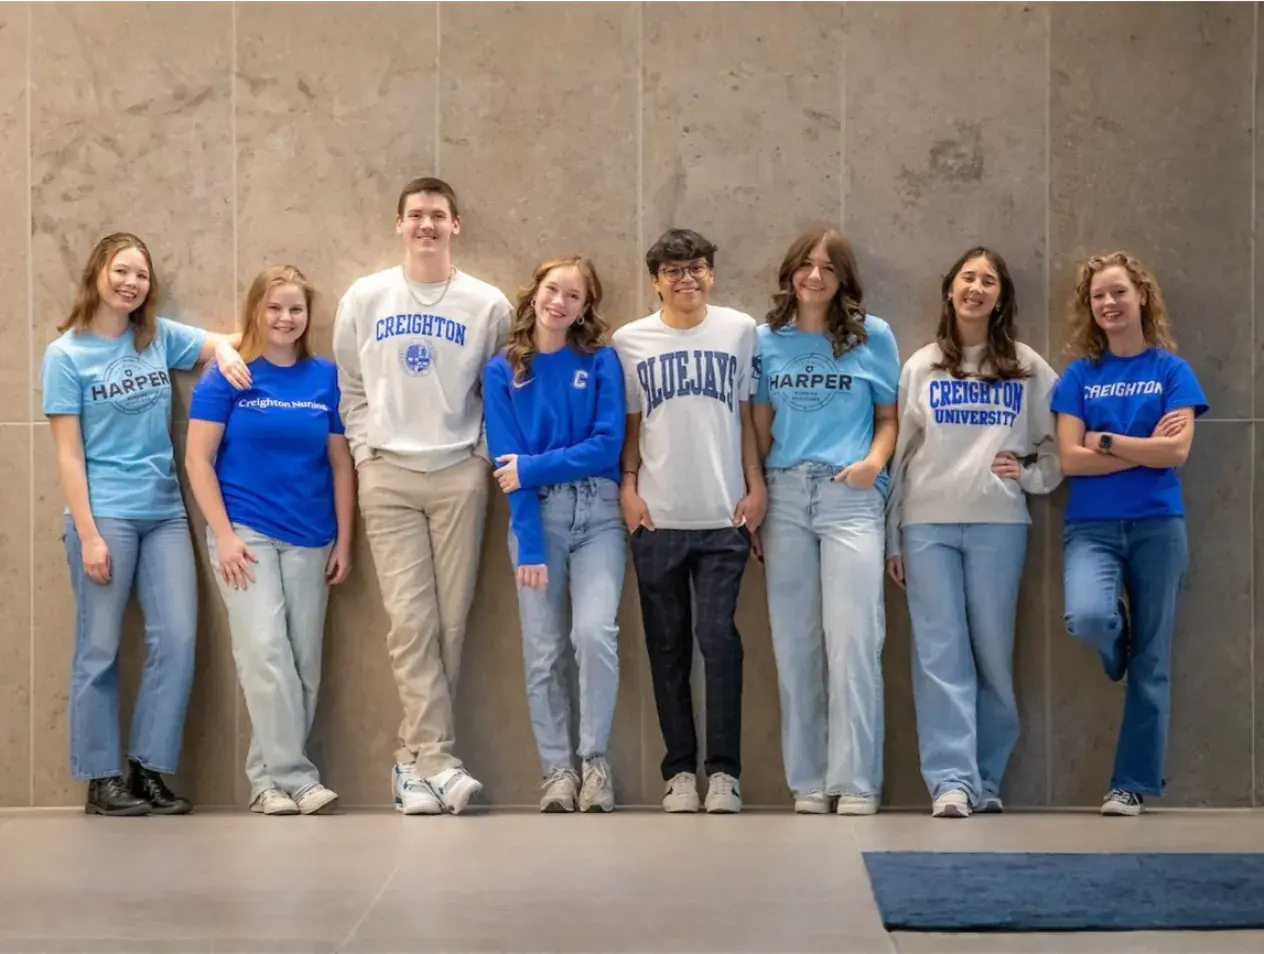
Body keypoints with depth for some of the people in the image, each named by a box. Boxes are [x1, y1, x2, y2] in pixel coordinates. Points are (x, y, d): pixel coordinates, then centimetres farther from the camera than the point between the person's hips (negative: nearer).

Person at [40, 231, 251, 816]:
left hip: (165, 513, 5)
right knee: (100, 650, 1)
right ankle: (101, 780, 10)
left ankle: (148, 769, 10)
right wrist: (87, 534, -13)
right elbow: (68, 454, -6)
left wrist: (224, 351, -12)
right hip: (104, 515, -4)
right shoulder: (66, 355, -2)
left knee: (177, 641, 0)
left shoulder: (159, 336, 9)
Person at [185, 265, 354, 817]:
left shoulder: (326, 377, 4)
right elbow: (198, 459, -4)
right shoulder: (228, 375, -3)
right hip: (246, 532, -3)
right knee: (265, 652, -12)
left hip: (311, 539, 3)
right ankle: (294, 776, -4)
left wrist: (344, 541, 5)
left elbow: (341, 463, 8)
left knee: (304, 663, 4)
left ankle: (268, 775, 15)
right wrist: (224, 535, -11)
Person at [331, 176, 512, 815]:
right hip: (387, 475, 0)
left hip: (459, 475, 0)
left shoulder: (487, 304, 4)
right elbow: (351, 387, 12)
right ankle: (437, 759, -9)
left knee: (450, 623, 0)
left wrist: (483, 452, -2)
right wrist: (365, 448, 2)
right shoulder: (365, 298, 7)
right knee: (411, 620, -9)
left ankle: (414, 759, 10)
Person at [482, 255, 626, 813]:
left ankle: (595, 761, -2)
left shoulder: (601, 362, 3)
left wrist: (533, 467, -13)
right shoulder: (503, 372, 3)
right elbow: (508, 464, -2)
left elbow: (607, 444, -7)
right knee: (542, 652, 1)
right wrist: (529, 544, -10)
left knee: (594, 632, -17)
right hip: (536, 517, 1)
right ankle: (557, 770, 12)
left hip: (597, 513, -1)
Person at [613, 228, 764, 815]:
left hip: (724, 514, -1)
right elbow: (630, 423, 10)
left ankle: (724, 770, 0)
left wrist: (756, 485, 2)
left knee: (717, 635, -8)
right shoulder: (630, 341, 7)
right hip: (656, 518, 1)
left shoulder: (739, 331, 7)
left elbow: (748, 414, 8)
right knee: (667, 644, 5)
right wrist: (627, 486, -1)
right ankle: (680, 770, 12)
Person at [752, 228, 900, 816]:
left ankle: (856, 783, -4)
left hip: (851, 498, -3)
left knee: (852, 640, -9)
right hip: (784, 497, 3)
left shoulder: (873, 336, 5)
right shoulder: (767, 340, 10)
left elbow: (890, 415, 8)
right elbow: (759, 428, 12)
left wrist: (876, 460, -11)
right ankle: (808, 781, 10)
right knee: (794, 644, 4)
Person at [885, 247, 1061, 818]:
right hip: (928, 524, 0)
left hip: (998, 524, 0)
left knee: (992, 652, 3)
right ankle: (951, 780, -8)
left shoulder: (1028, 368, 8)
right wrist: (892, 537, 6)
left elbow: (1058, 442, 14)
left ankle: (987, 778, 12)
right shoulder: (920, 367, 9)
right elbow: (899, 452, 9)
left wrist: (1030, 475, -5)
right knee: (940, 654, -6)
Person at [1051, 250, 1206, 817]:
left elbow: (1177, 452, -9)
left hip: (1158, 524, 0)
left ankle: (1134, 783, 10)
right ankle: (1116, 640, 11)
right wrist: (1144, 449, -7)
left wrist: (1106, 441, -6)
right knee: (1086, 618, -27)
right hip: (1092, 525, 0)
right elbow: (1070, 458, -4)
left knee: (1152, 658, 1)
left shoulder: (1172, 370, 4)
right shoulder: (1080, 375, 6)